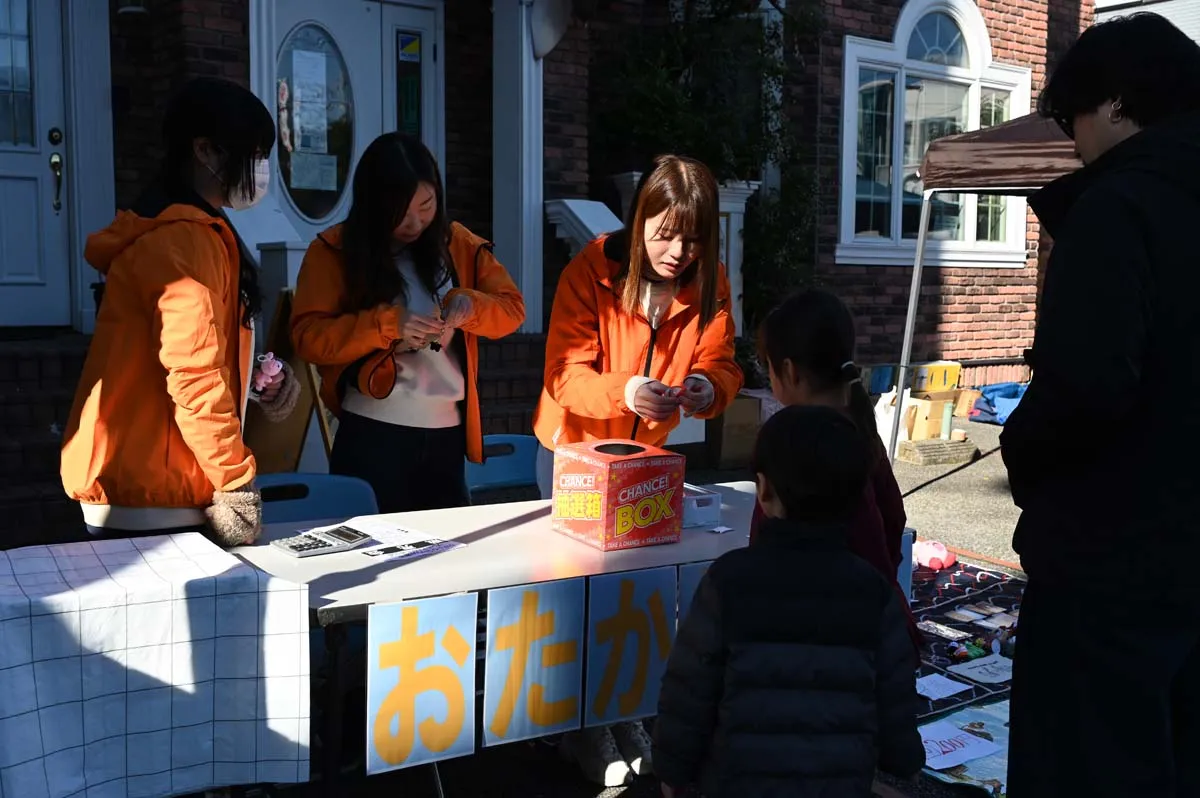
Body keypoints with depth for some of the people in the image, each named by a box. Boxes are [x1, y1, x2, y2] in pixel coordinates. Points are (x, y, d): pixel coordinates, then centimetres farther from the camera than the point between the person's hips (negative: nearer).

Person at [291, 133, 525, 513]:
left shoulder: (458, 244, 7)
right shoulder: (334, 250, -3)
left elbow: (512, 308, 8)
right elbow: (309, 336, -9)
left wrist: (470, 304, -13)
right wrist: (387, 325, -21)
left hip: (447, 432, 4)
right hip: (372, 434, -3)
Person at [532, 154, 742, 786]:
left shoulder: (709, 284, -9)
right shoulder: (590, 272, -21)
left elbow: (721, 366, -13)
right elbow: (565, 376, -25)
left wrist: (707, 388, -37)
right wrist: (624, 391, -45)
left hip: (650, 451, 3)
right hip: (574, 451, -3)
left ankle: (627, 720, 25)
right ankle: (584, 730, 20)